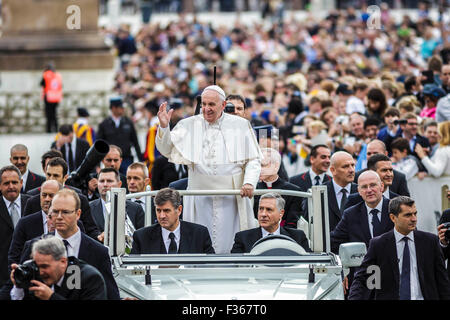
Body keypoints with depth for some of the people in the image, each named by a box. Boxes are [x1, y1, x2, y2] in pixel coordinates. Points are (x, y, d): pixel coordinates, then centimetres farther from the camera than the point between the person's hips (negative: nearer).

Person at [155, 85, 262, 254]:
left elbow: (253, 159, 6)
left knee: (227, 247, -4)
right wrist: (163, 127, -10)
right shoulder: (188, 125, 9)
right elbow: (167, 150, 7)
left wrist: (249, 182, -11)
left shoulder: (241, 125, 6)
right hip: (200, 199, 1)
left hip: (231, 199, -1)